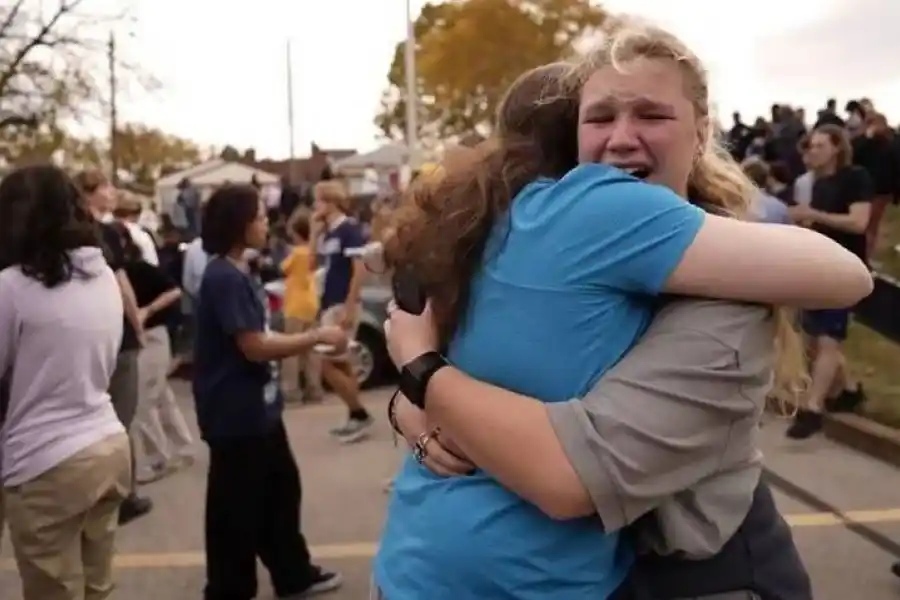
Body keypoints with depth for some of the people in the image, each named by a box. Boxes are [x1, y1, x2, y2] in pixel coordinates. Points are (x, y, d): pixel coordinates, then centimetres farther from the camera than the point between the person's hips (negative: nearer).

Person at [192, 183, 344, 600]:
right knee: (236, 506, 3)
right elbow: (254, 347, -23)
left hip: (258, 407, 10)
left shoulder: (239, 273, 12)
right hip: (235, 413, -10)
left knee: (281, 489, 20)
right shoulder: (224, 278, -20)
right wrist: (317, 337, -17)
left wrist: (308, 341, 6)